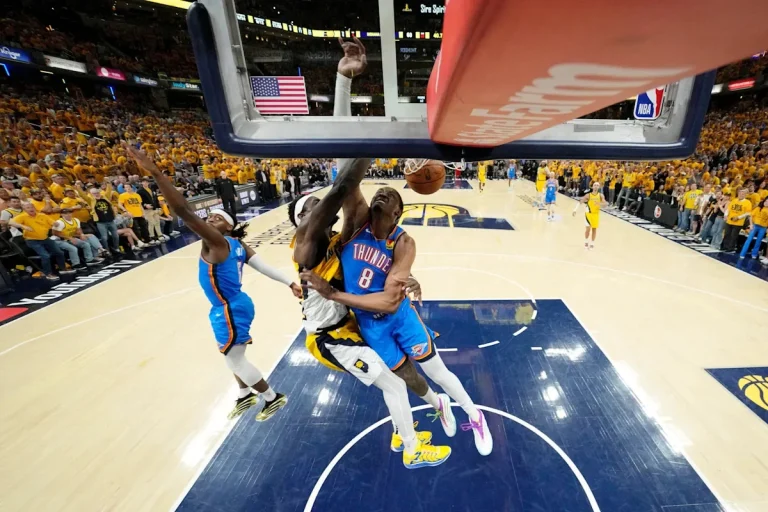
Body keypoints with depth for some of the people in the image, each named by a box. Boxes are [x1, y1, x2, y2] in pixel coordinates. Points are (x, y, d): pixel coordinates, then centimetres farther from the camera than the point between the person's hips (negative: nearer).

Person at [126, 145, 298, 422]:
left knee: (235, 360, 9)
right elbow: (264, 266, 0)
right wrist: (290, 283, 2)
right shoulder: (238, 245, 2)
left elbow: (184, 211, -32)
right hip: (236, 305, 9)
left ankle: (273, 398, 26)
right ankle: (245, 396, 48)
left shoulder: (216, 242, -22)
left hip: (229, 311, -9)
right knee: (234, 357, 26)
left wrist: (154, 171, -35)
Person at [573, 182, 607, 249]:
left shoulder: (601, 195, -7)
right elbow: (580, 202, -12)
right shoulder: (588, 195, -9)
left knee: (594, 229, 8)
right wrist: (575, 210, -24)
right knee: (588, 228, -8)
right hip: (588, 213, -2)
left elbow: (605, 204, -17)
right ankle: (586, 241, 15)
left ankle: (592, 243, 22)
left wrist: (599, 204, -39)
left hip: (596, 214, 2)